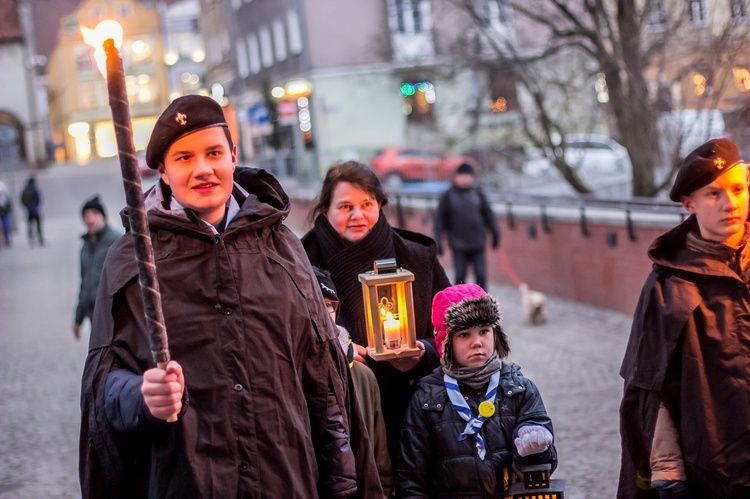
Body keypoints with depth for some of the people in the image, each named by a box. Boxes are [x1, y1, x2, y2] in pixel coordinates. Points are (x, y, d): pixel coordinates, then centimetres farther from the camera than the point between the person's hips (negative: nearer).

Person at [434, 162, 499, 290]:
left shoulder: (477, 193, 4)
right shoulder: (448, 196, -1)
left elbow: (488, 214, 10)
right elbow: (440, 219, 0)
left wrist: (495, 234, 9)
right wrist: (438, 242, -3)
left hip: (478, 244, 2)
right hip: (459, 246, -2)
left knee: (481, 276, 4)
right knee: (460, 277, 2)